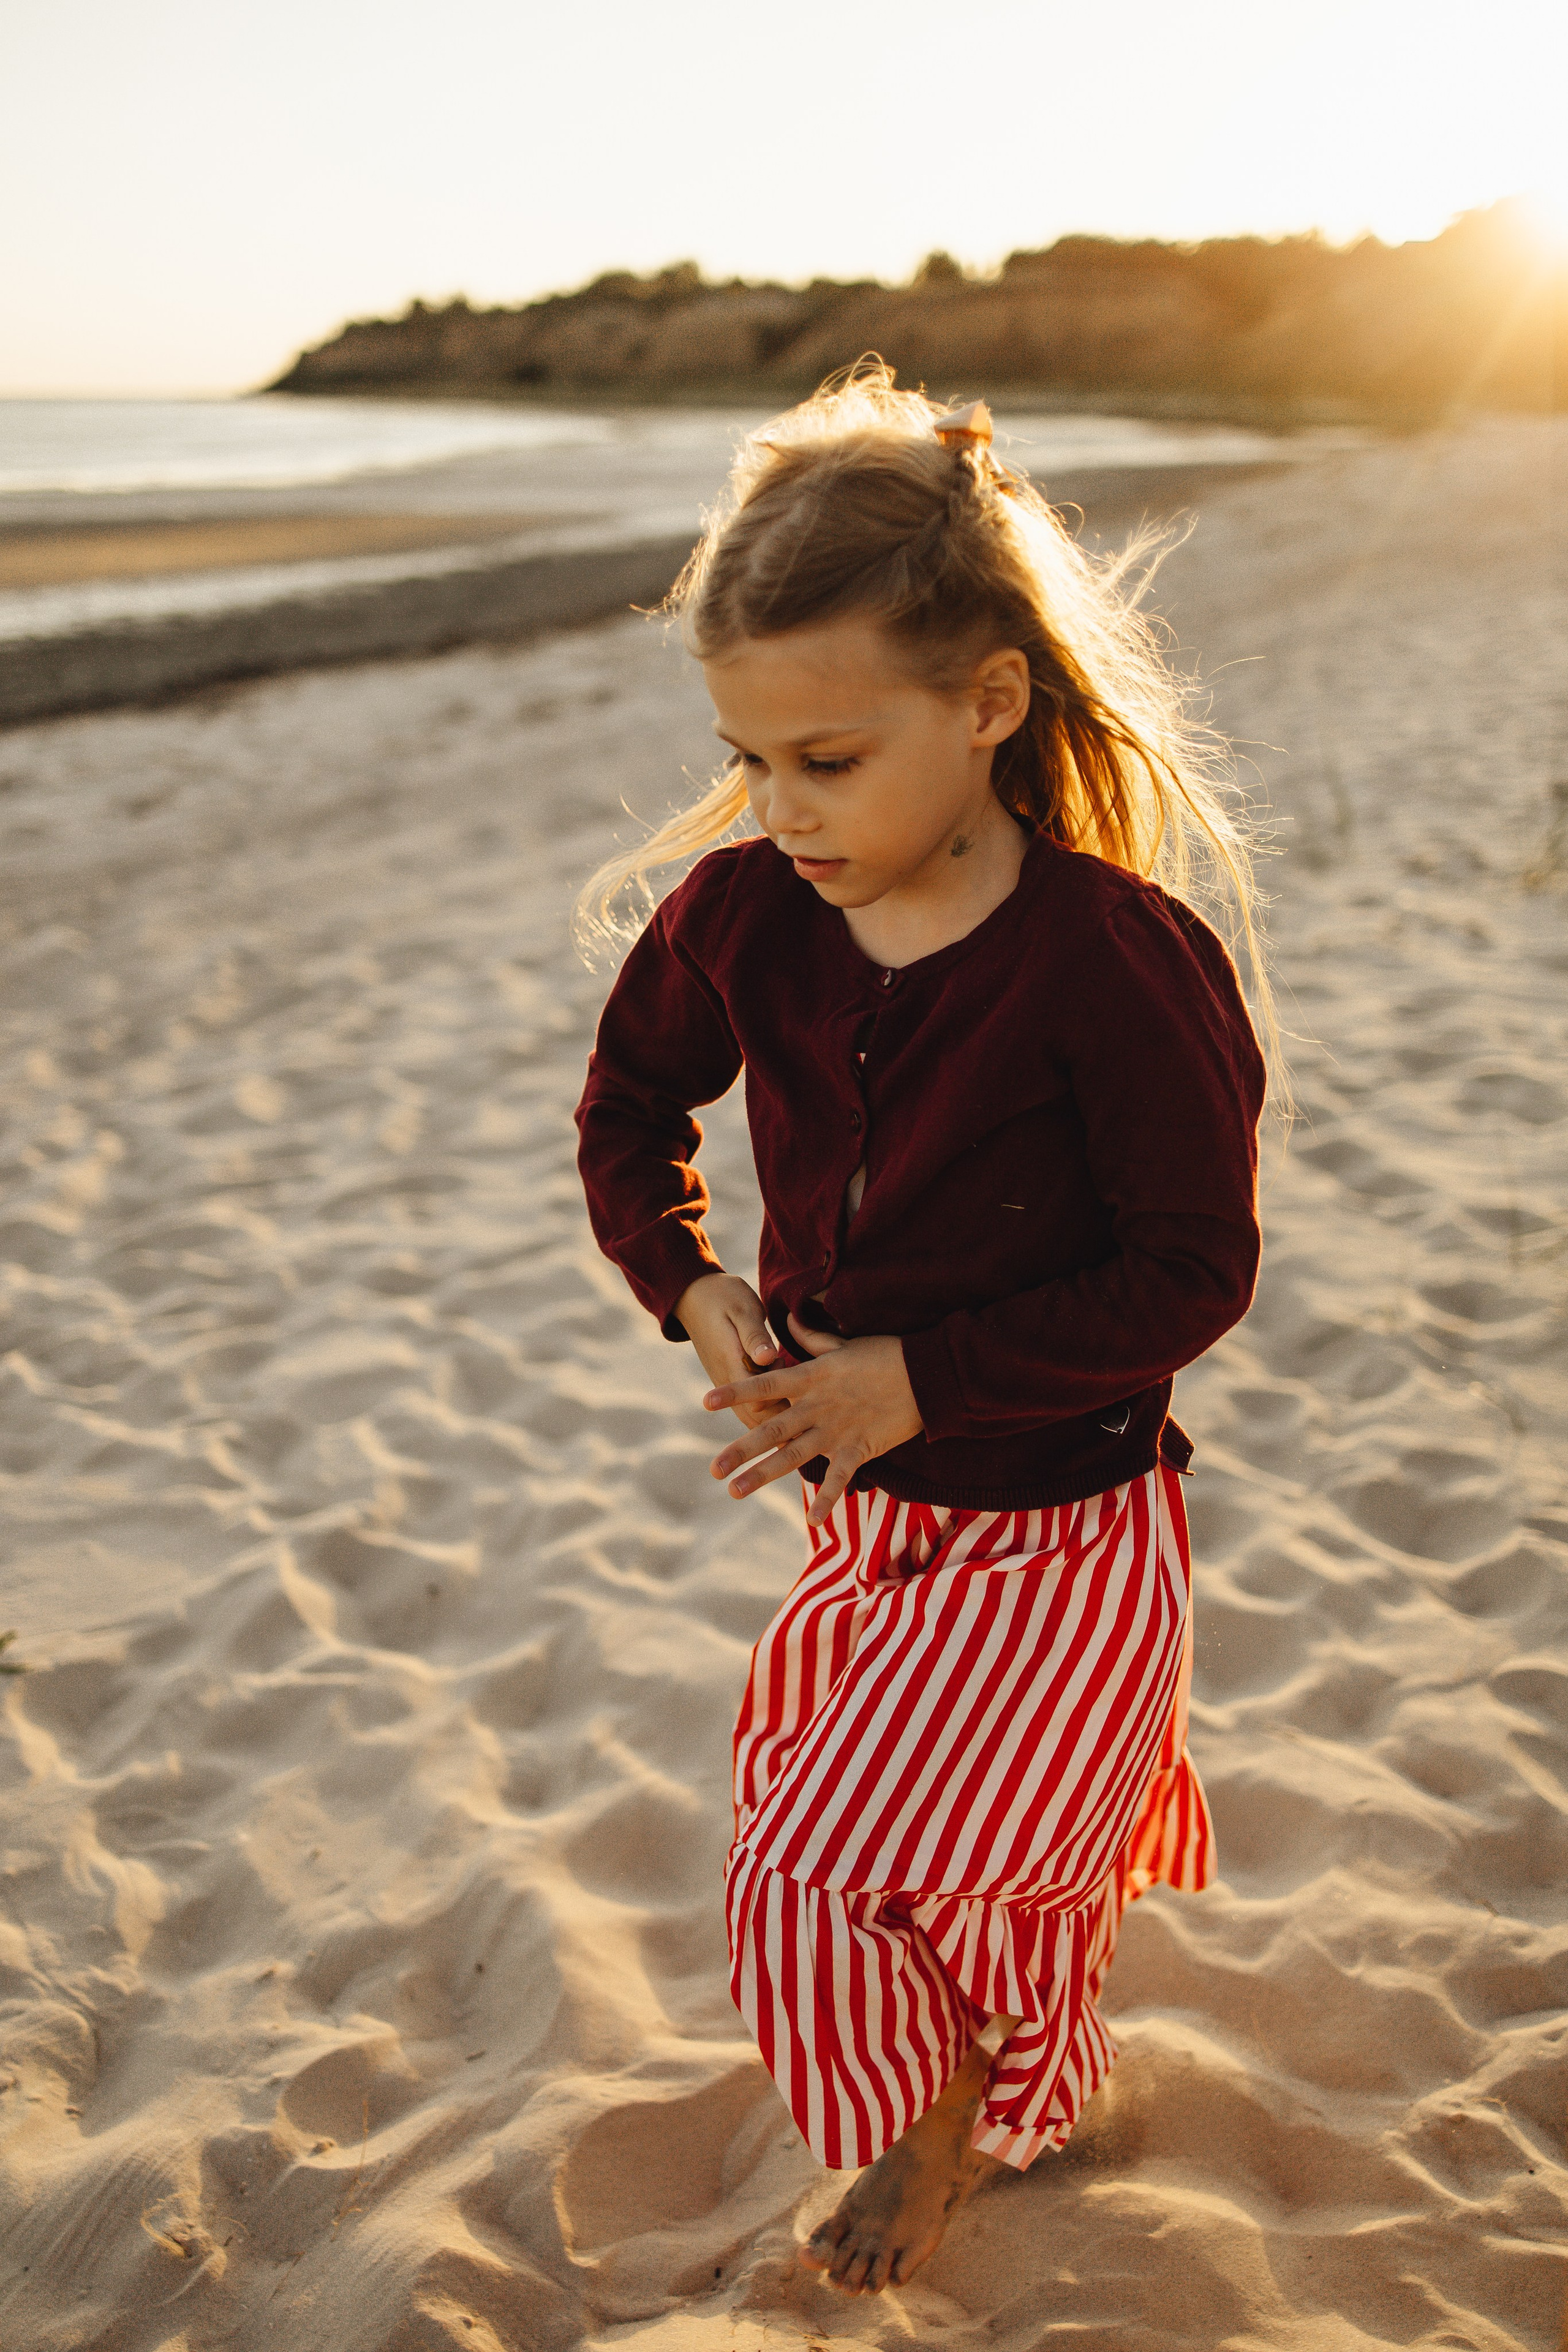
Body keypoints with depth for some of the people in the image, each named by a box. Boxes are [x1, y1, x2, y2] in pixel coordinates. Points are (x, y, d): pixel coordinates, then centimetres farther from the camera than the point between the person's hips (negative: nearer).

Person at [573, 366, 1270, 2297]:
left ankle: (949, 2118, 32)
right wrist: (691, 1284, -8)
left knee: (826, 1879, -5)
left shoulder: (1115, 959, -26)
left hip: (1056, 1523, -6)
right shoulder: (738, 917, -10)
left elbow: (1195, 1272, -20)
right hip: (870, 1509, 6)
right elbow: (628, 1102, 8)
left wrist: (919, 1380, -23)